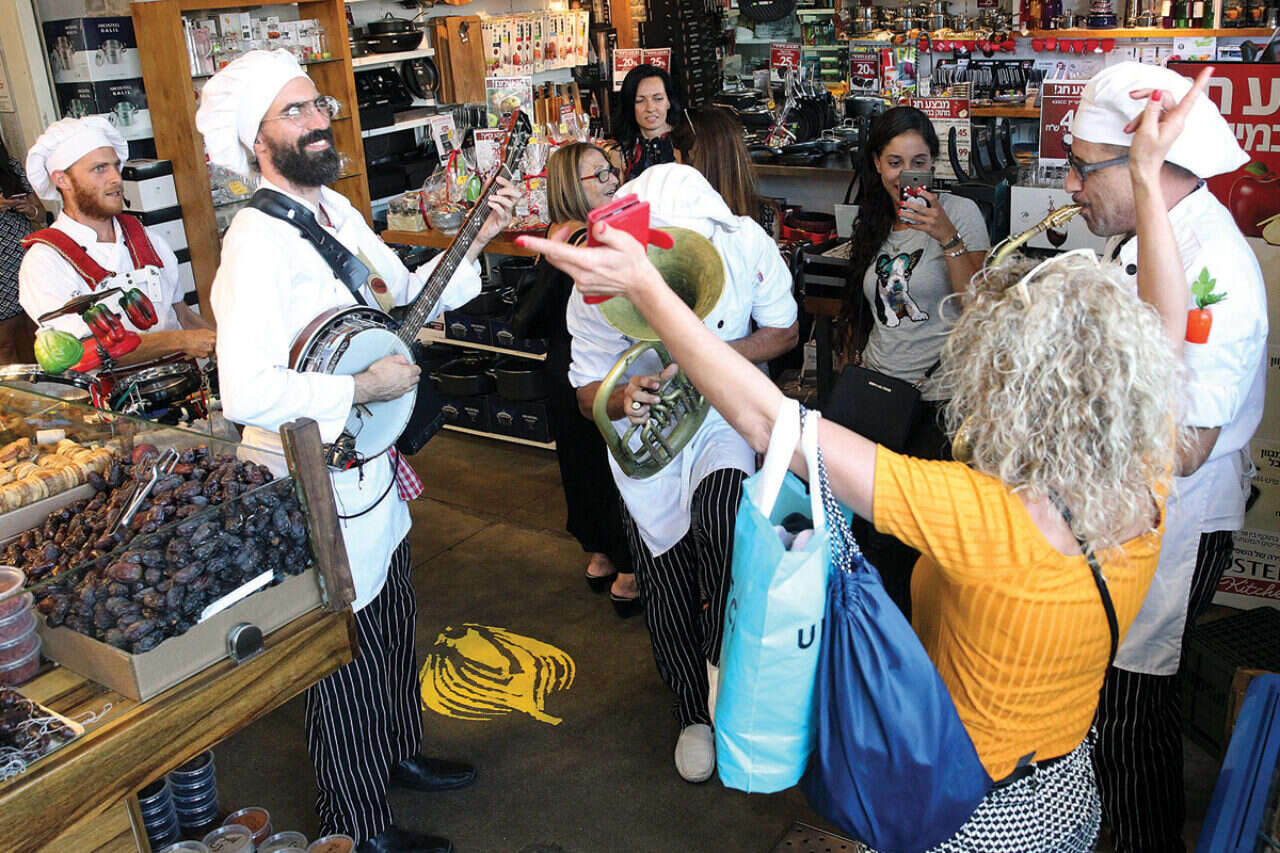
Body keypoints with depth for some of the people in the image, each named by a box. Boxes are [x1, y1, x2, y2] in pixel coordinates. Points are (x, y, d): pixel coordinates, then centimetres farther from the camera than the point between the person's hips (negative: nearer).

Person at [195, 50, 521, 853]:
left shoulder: (336, 208, 6)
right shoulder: (257, 242, -25)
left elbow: (406, 295, 16)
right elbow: (246, 393, -36)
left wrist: (480, 237, 5)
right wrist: (362, 387, -27)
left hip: (372, 462, 9)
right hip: (315, 485, -9)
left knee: (393, 621, 25)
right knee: (347, 653, 9)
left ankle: (399, 751, 51)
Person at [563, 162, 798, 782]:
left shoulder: (746, 244, -21)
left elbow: (784, 331, -5)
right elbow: (588, 395, -12)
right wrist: (623, 399, -38)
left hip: (727, 417, 0)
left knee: (720, 514, -33)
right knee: (667, 587, 8)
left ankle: (725, 660, -7)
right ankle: (694, 712, 33)